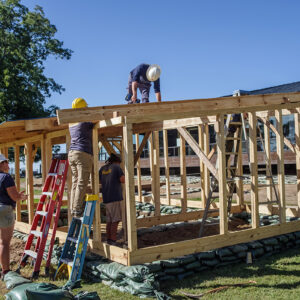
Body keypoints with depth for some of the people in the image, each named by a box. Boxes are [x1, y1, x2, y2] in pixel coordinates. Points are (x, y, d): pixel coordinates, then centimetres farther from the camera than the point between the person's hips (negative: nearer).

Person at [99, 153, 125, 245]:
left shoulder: (102, 169, 14)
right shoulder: (116, 167, -3)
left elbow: (99, 181, 26)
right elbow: (123, 180, -11)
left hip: (106, 198, 7)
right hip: (115, 197, -6)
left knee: (109, 220, 11)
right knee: (115, 220, -5)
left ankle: (108, 240, 13)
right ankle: (113, 240, -8)